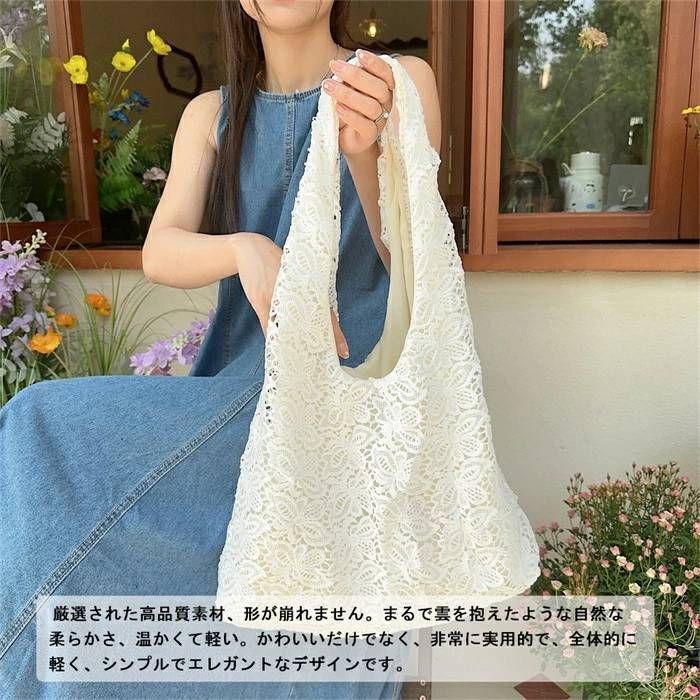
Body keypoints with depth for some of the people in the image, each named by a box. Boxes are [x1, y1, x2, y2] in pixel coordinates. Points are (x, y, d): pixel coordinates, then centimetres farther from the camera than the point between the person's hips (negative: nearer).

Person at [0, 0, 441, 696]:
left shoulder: (403, 81, 2)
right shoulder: (212, 114, 11)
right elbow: (159, 255, -4)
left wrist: (364, 153, -27)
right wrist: (248, 249, -27)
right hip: (246, 386, 4)